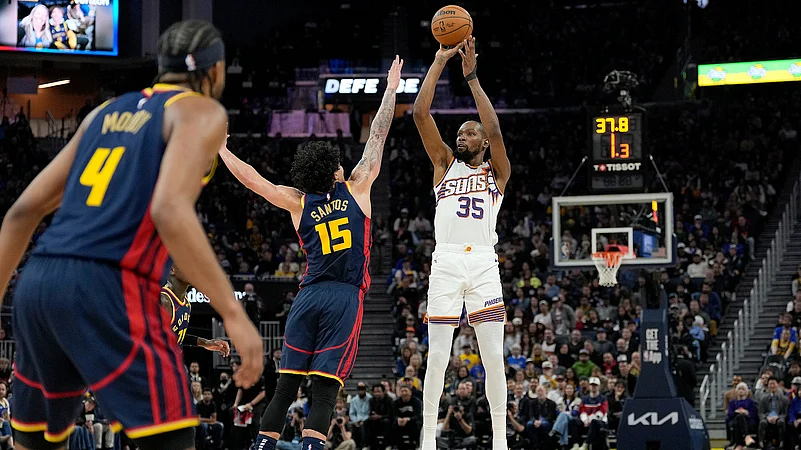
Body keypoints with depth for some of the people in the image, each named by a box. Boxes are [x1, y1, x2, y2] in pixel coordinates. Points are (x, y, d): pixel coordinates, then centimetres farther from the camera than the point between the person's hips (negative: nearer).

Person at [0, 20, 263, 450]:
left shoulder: (107, 111, 25)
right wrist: (233, 314, -18)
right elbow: (170, 211, -15)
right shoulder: (201, 111, 4)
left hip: (38, 282, 8)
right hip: (108, 288, -8)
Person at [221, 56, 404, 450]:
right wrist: (391, 90, 19)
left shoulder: (298, 202, 8)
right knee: (325, 389, -9)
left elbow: (251, 179, 9)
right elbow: (377, 137, 11)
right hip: (345, 298, -2)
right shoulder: (356, 188, 5)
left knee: (286, 386, 7)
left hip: (308, 296, 2)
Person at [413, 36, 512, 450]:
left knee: (494, 358, -5)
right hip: (445, 264, 1)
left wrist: (471, 76, -7)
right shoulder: (445, 165, 18)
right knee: (437, 358, -2)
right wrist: (440, 62, 3)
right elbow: (420, 114, 8)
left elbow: (494, 129, -5)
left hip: (484, 264, -1)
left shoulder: (497, 172, 13)